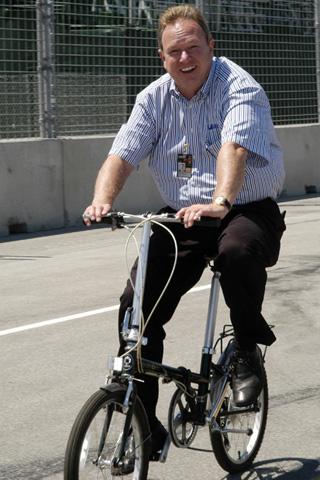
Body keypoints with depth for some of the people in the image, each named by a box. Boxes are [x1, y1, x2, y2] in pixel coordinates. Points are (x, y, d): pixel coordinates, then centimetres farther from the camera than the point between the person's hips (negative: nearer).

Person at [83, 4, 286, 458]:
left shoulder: (239, 88, -13)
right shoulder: (154, 98, 4)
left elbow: (234, 148, -31)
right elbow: (122, 155, -5)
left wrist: (220, 202, -49)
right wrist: (103, 201, -27)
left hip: (247, 211, -4)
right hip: (181, 217, 5)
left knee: (237, 251, -40)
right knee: (136, 306, -11)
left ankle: (248, 347, -11)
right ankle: (144, 425, 0)